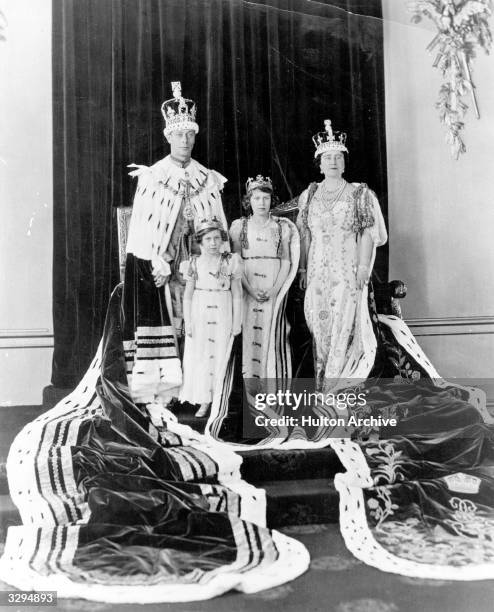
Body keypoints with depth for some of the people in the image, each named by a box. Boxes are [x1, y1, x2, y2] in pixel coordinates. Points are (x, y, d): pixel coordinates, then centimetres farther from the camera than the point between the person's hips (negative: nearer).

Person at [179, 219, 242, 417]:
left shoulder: (230, 263, -3)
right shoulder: (194, 264, -1)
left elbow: (237, 295, 0)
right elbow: (188, 296, 1)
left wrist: (237, 322, -2)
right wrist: (187, 322, -4)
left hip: (222, 317, -1)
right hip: (199, 317, 1)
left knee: (220, 357, 4)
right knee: (199, 358, 5)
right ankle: (204, 401, 17)